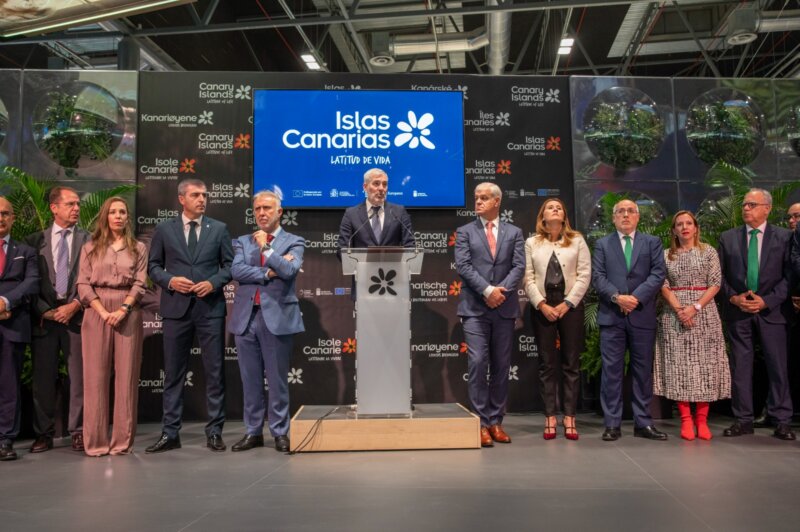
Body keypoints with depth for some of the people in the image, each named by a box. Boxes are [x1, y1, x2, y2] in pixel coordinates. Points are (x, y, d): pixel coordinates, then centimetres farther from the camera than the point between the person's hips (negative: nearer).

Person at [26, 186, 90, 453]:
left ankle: (78, 431, 11)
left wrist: (74, 306, -10)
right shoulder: (34, 240, 8)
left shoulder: (88, 240, 5)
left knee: (79, 377, 1)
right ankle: (43, 434, 17)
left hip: (76, 315, -1)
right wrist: (45, 311, -6)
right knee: (43, 378, 7)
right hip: (43, 317, 1)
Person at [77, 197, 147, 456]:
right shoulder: (90, 248, 11)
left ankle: (123, 440, 6)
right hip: (96, 313, 0)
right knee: (95, 376, 0)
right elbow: (83, 284, 2)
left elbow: (139, 284, 1)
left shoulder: (138, 248, 10)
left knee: (126, 375, -1)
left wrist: (123, 310, -13)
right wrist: (103, 312, -11)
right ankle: (96, 440, 6)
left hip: (128, 314, 0)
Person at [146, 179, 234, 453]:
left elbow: (230, 265, 7)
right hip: (176, 308, 0)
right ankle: (170, 433, 16)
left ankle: (214, 431, 13)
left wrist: (213, 283, -10)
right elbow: (153, 266, 8)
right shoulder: (164, 229, 7)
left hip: (210, 307, 0)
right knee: (173, 372, 6)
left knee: (215, 371, 3)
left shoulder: (219, 229, 7)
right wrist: (170, 280, -10)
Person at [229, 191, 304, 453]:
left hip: (277, 316, -3)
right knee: (250, 380, 10)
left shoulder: (294, 242, 5)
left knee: (277, 380, 3)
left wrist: (266, 247, -9)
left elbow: (289, 270, -12)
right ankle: (253, 432, 21)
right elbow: (236, 271, -3)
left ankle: (280, 433, 15)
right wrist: (267, 272, -10)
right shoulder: (243, 242, 13)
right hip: (246, 316, 3)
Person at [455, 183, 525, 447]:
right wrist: (487, 291, -15)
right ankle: (482, 423, -1)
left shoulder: (514, 233, 12)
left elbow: (519, 266, 1)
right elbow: (463, 266, -4)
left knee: (501, 366, 6)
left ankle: (496, 422, 15)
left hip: (505, 307, 2)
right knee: (477, 362, -9)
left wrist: (501, 290, -14)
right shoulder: (465, 232, 8)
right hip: (474, 307, -2)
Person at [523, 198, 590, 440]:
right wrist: (542, 304, -10)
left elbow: (585, 275, -1)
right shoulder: (532, 243, 8)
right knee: (547, 364, 3)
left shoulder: (577, 240, 7)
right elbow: (528, 278, 2)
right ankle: (550, 418, 7)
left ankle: (569, 417, 8)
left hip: (570, 305, 0)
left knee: (571, 363, 2)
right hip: (542, 307, 0)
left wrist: (567, 303, -9)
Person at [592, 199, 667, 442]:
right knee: (611, 370, 0)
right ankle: (612, 424, 6)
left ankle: (643, 423, 15)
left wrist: (637, 297, -14)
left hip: (642, 315, 1)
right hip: (611, 315, 0)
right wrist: (617, 297, -15)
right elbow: (598, 277, 0)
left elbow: (658, 274, -1)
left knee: (643, 370, 6)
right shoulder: (602, 244, 11)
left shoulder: (652, 242, 11)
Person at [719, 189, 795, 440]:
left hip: (771, 310, -1)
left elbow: (788, 276, -1)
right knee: (740, 366, 4)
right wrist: (734, 298, -7)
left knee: (777, 366, 1)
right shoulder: (727, 237, 8)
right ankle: (743, 419, 13)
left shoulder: (784, 237, 4)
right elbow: (720, 276, 7)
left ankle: (781, 421, 11)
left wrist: (767, 301, -11)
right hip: (737, 311, 2)